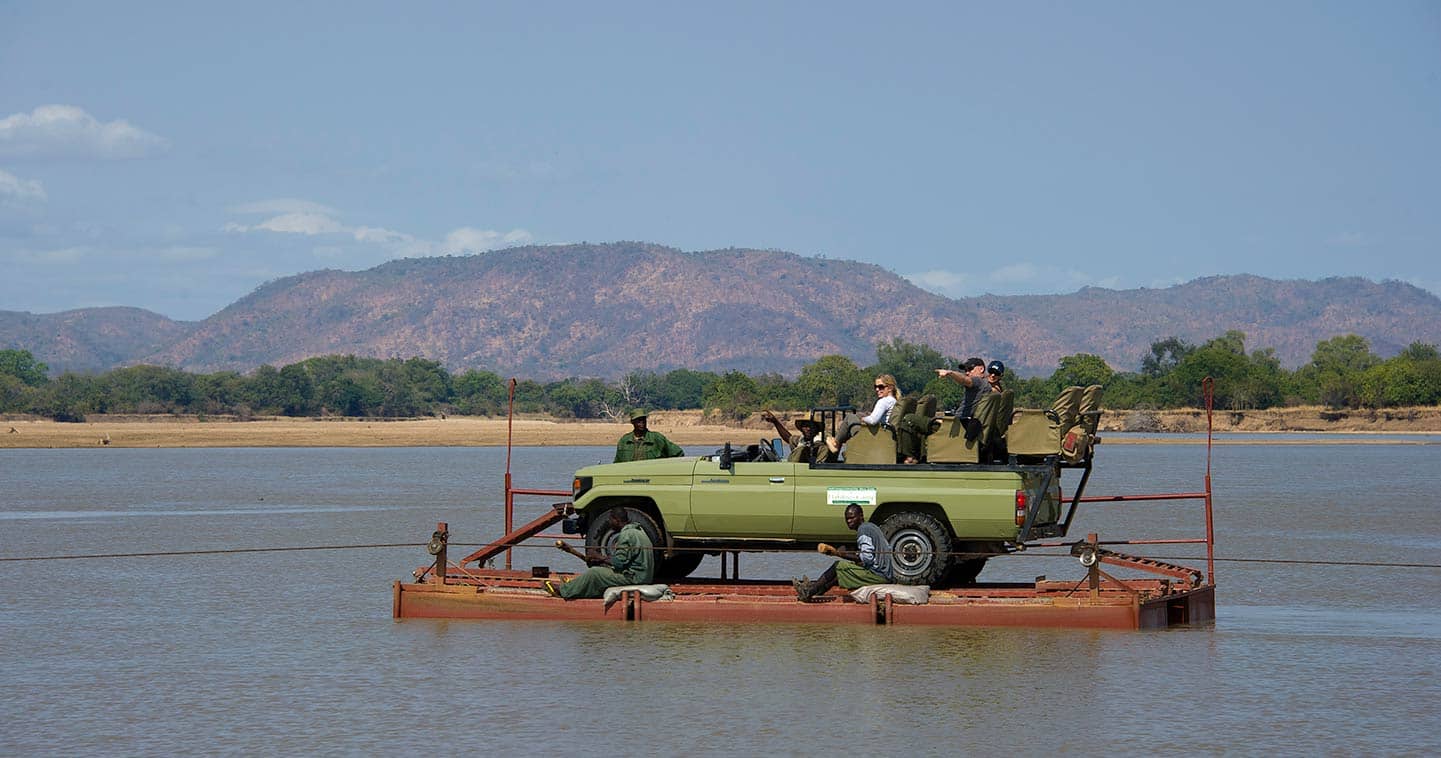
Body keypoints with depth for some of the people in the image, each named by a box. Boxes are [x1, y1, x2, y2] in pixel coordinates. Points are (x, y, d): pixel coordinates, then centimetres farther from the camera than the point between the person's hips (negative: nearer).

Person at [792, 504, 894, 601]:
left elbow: (867, 558, -21)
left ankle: (809, 592, 3)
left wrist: (839, 553, -17)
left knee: (838, 565, -4)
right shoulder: (871, 527, 18)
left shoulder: (863, 530, -13)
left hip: (877, 575, -10)